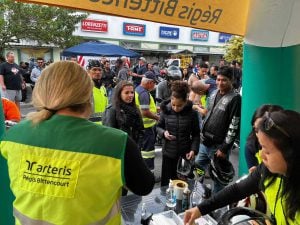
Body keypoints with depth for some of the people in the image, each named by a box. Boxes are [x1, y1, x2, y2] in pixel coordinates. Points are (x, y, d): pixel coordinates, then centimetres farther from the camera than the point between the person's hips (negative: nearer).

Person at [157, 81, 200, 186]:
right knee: (166, 183, 12)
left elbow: (196, 134, -1)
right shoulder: (166, 110, -7)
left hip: (185, 154, -1)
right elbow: (158, 127, 6)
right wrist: (163, 133, -15)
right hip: (168, 153, 1)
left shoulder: (192, 113, -9)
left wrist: (193, 149, -14)